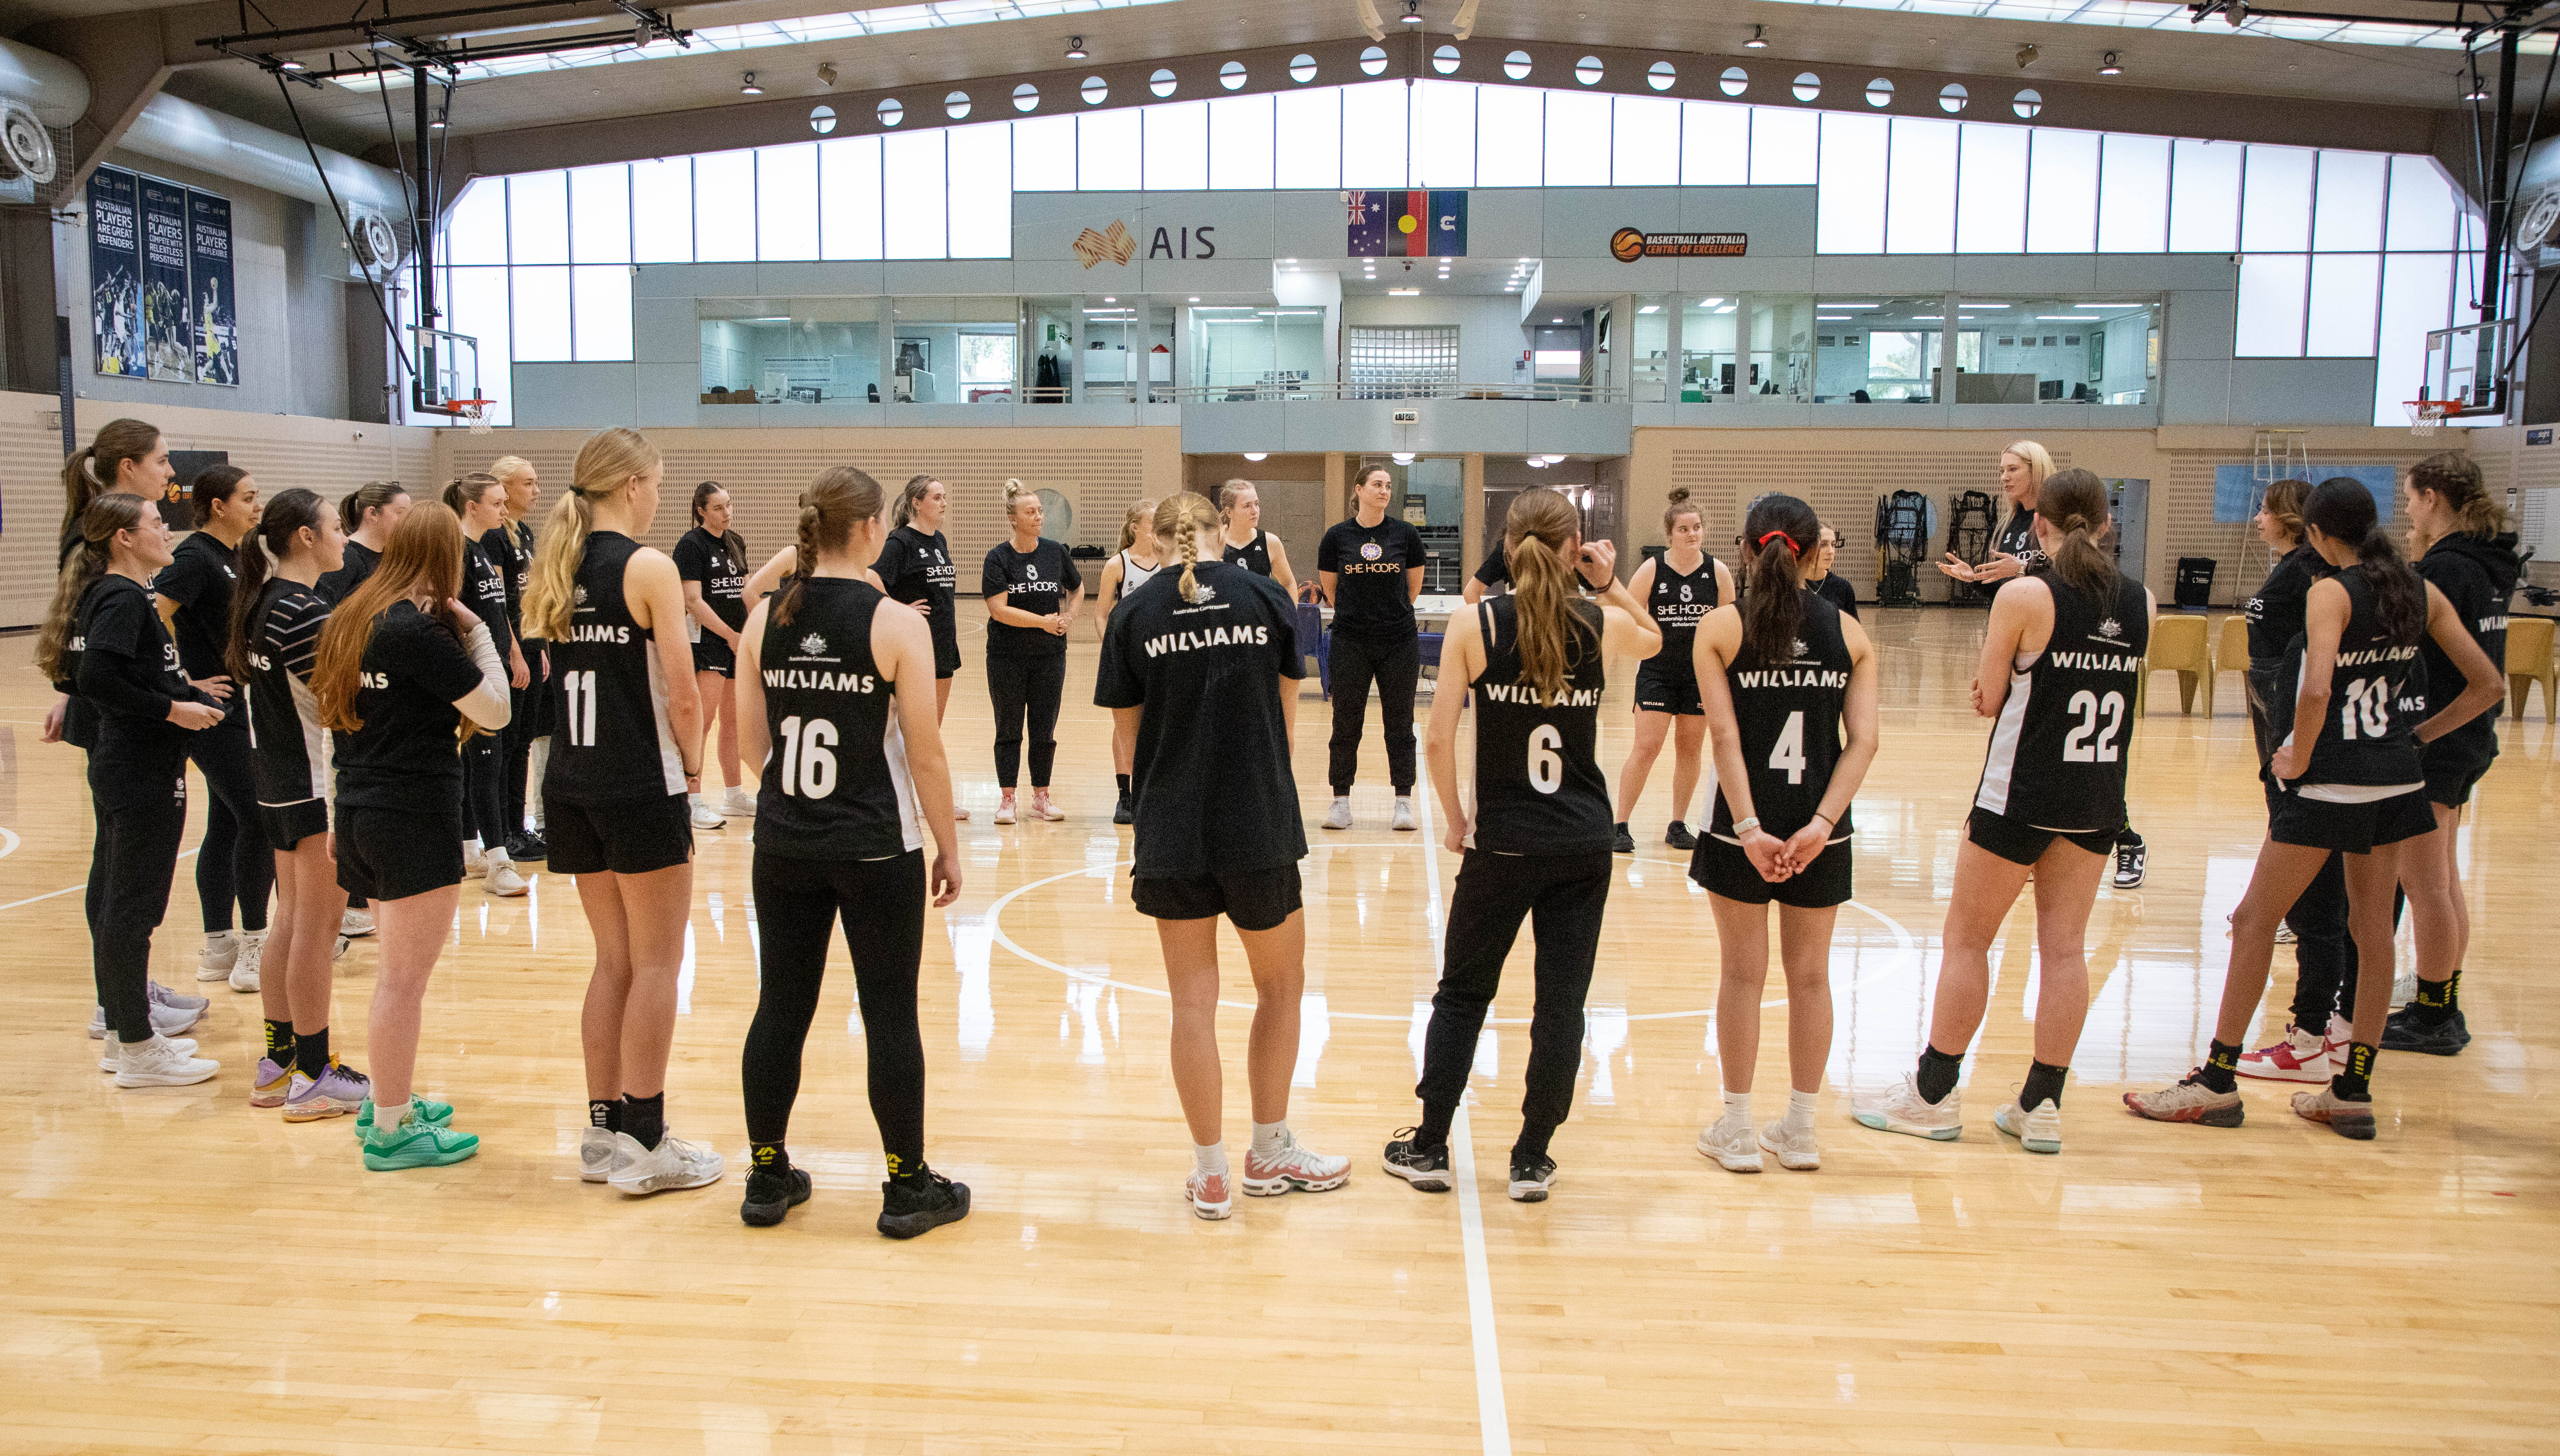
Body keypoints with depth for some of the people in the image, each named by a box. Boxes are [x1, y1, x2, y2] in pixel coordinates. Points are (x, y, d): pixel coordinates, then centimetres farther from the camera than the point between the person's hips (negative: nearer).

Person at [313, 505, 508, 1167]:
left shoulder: (354, 618, 10)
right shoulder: (417, 629, -17)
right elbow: (494, 709, -16)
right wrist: (476, 630, -8)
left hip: (363, 809, 9)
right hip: (414, 815, -9)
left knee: (402, 969, 21)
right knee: (405, 976, -1)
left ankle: (388, 1101, 32)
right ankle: (391, 1128, 7)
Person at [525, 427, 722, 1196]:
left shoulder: (555, 569, 8)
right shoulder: (648, 567, -12)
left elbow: (546, 680, 12)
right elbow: (682, 697, -16)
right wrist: (693, 763, 2)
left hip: (572, 784, 7)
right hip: (641, 787, -7)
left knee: (614, 960, 16)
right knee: (657, 965, 3)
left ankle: (603, 1132, 22)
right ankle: (644, 1144, 9)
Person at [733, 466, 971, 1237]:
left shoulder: (764, 618, 1)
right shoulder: (896, 623, -12)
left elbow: (754, 741, 7)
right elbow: (925, 753, -11)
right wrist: (948, 846, 0)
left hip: (783, 846, 5)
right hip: (876, 849, -4)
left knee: (781, 1009, 13)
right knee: (891, 1015, 5)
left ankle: (767, 1176, 24)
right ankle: (908, 1188, 15)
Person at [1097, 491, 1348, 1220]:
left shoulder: (1134, 614, -1)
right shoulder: (1267, 597, -1)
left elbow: (1131, 737, 5)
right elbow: (1286, 718, 7)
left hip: (1171, 833, 1)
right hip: (1260, 830, 0)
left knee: (1193, 1001, 9)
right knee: (1281, 986, 18)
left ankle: (1212, 1173, 18)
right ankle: (1271, 1154, 28)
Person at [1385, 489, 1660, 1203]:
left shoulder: (1473, 625, -7)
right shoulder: (1601, 626, -2)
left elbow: (1439, 738, -8)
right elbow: (1653, 640, 24)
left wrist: (1455, 816, 6)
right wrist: (1609, 583, 11)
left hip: (1504, 842, -1)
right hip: (1584, 842, 1)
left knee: (1463, 993, 14)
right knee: (1561, 1003, 9)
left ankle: (1429, 1148, 22)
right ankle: (1532, 1159, 17)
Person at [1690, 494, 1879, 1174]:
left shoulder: (1721, 628, -5)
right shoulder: (1849, 632, 1)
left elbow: (1725, 734, -14)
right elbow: (1864, 740, -8)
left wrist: (1749, 828, -16)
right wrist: (1821, 824, -13)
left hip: (1744, 827, -2)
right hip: (1820, 826, 2)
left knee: (1744, 973, 10)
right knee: (1810, 975, 13)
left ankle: (1737, 1130, 18)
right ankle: (1800, 1130, 23)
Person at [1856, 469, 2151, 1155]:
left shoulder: (2024, 596, -13)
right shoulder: (2139, 601, 2)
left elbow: (1987, 700, -8)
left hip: (2020, 797, -5)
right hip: (2098, 798, 5)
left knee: (1967, 939, 6)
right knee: (2065, 947, 9)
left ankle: (1933, 1094, 14)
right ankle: (2043, 1105, 15)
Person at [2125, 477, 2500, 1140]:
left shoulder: (2331, 592, -14)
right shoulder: (2421, 592, 6)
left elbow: (2316, 691, -29)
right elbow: (2488, 686, 9)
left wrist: (2297, 757, -14)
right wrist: (2415, 736, 11)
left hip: (2332, 783, -7)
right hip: (2400, 781, 7)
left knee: (2255, 919, 3)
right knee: (2373, 928, 12)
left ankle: (2218, 1082, 7)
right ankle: (2354, 1092, 19)